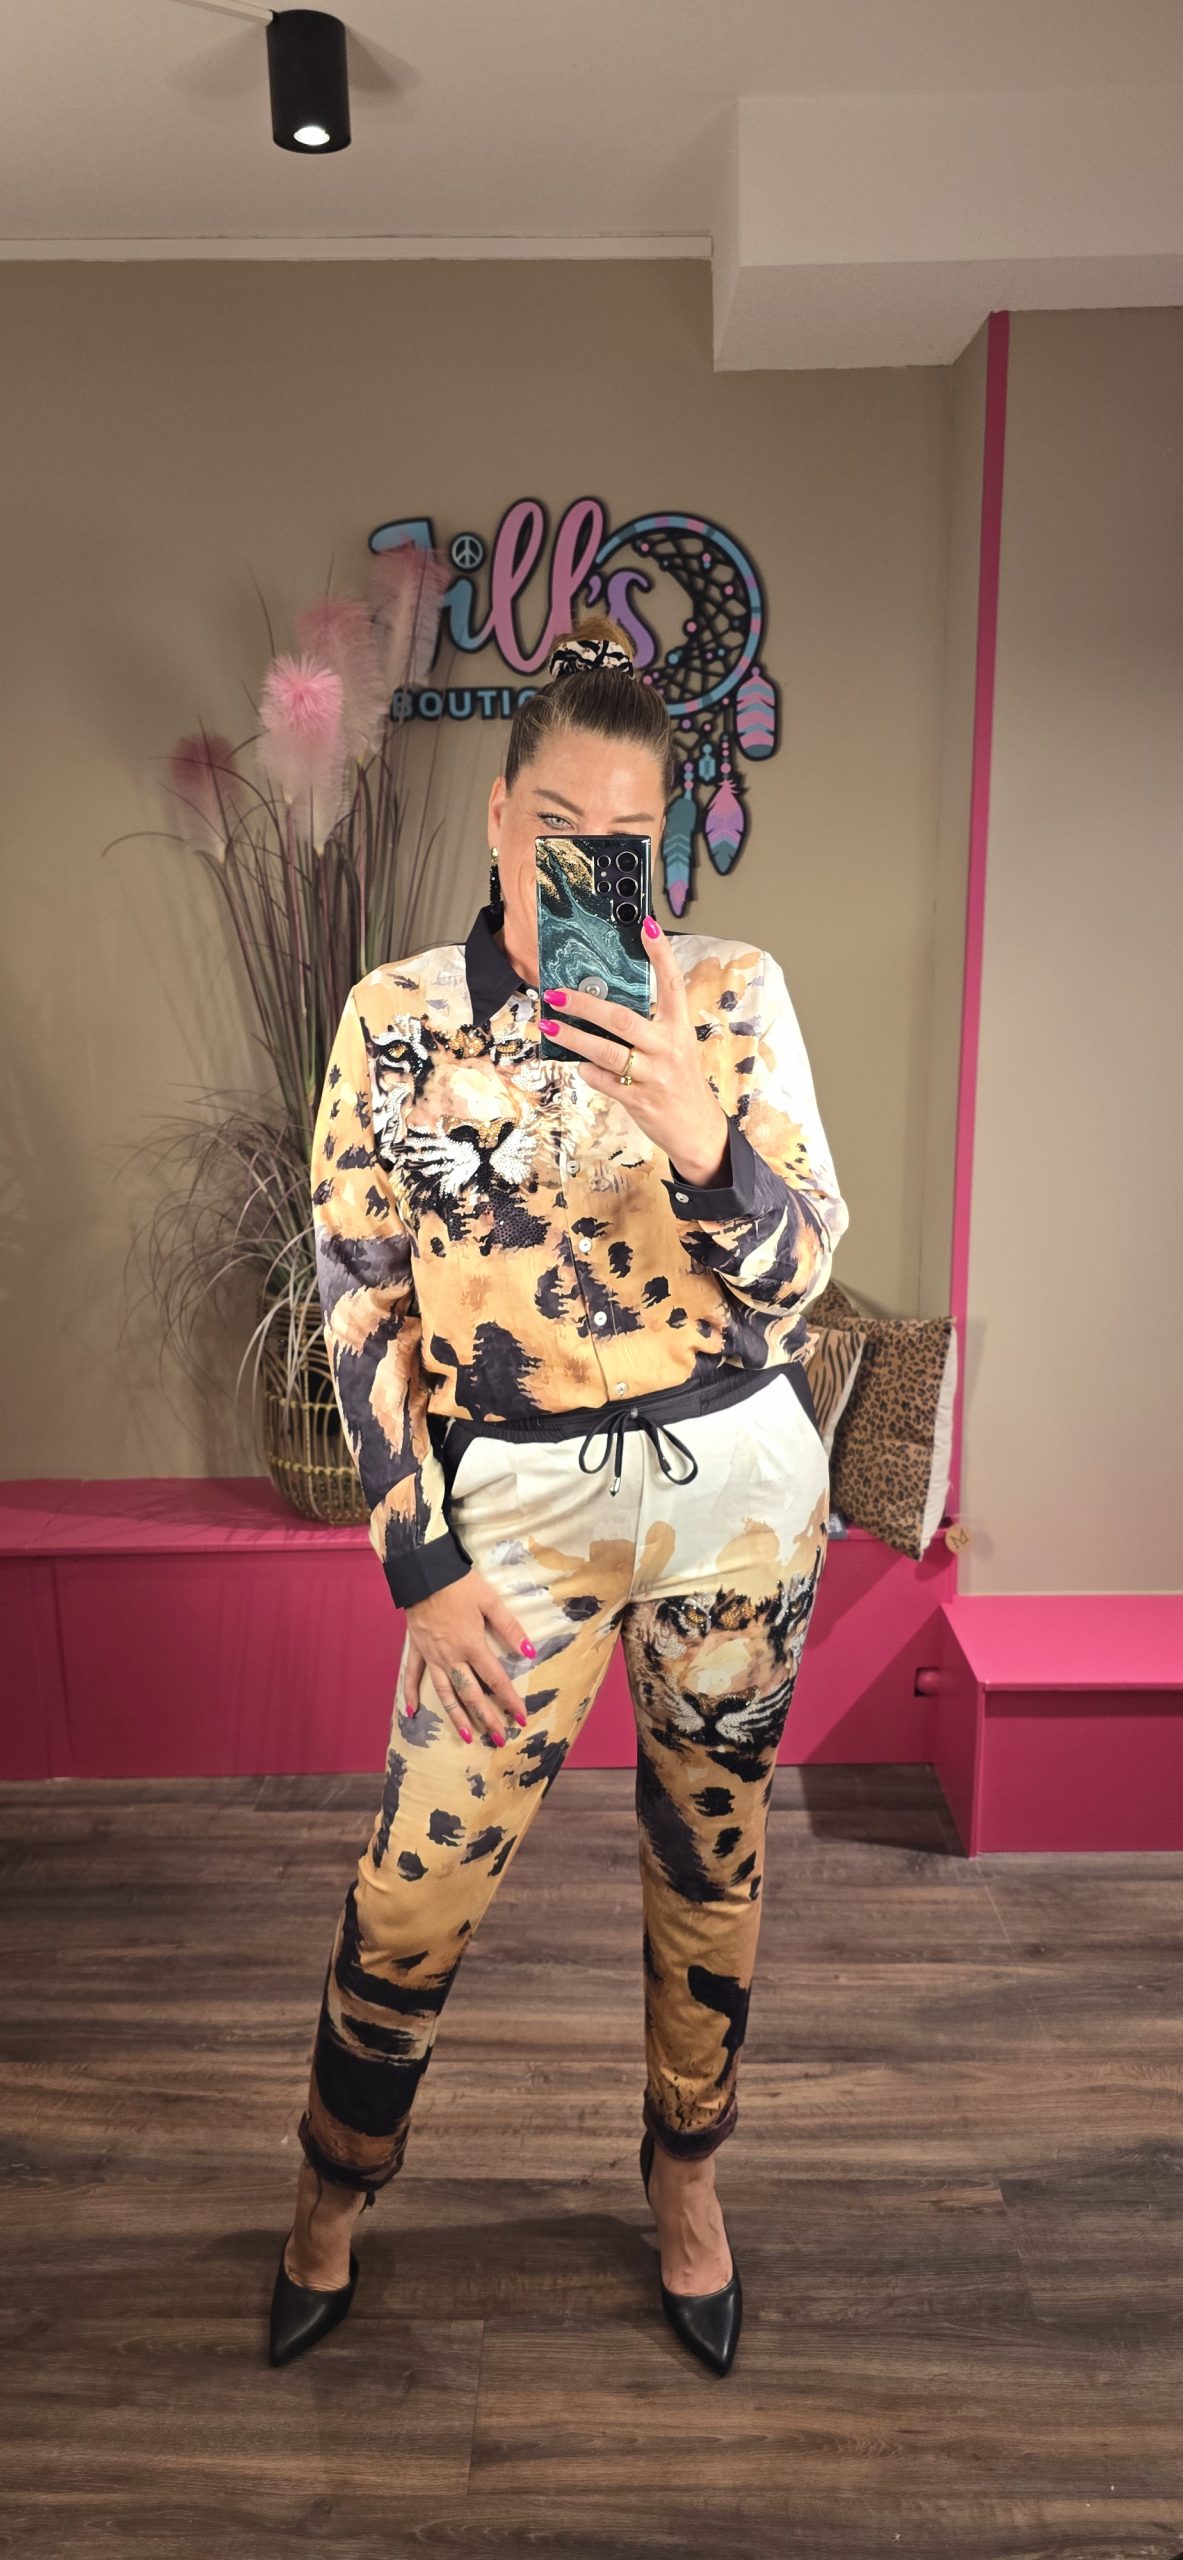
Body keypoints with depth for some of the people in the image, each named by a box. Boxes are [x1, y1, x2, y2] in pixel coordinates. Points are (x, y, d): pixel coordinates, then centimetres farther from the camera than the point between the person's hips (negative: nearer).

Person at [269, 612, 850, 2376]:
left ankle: (685, 2174, 45)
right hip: (523, 1498, -1)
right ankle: (335, 2189, 37)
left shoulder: (733, 992, -3)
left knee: (712, 1851, 17)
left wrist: (702, 1139, -28)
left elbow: (800, 1278, -7)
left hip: (738, 1481, 1)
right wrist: (422, 1568, -5)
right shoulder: (398, 1019, -4)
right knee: (413, 1895, 4)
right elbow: (361, 1308, -3)